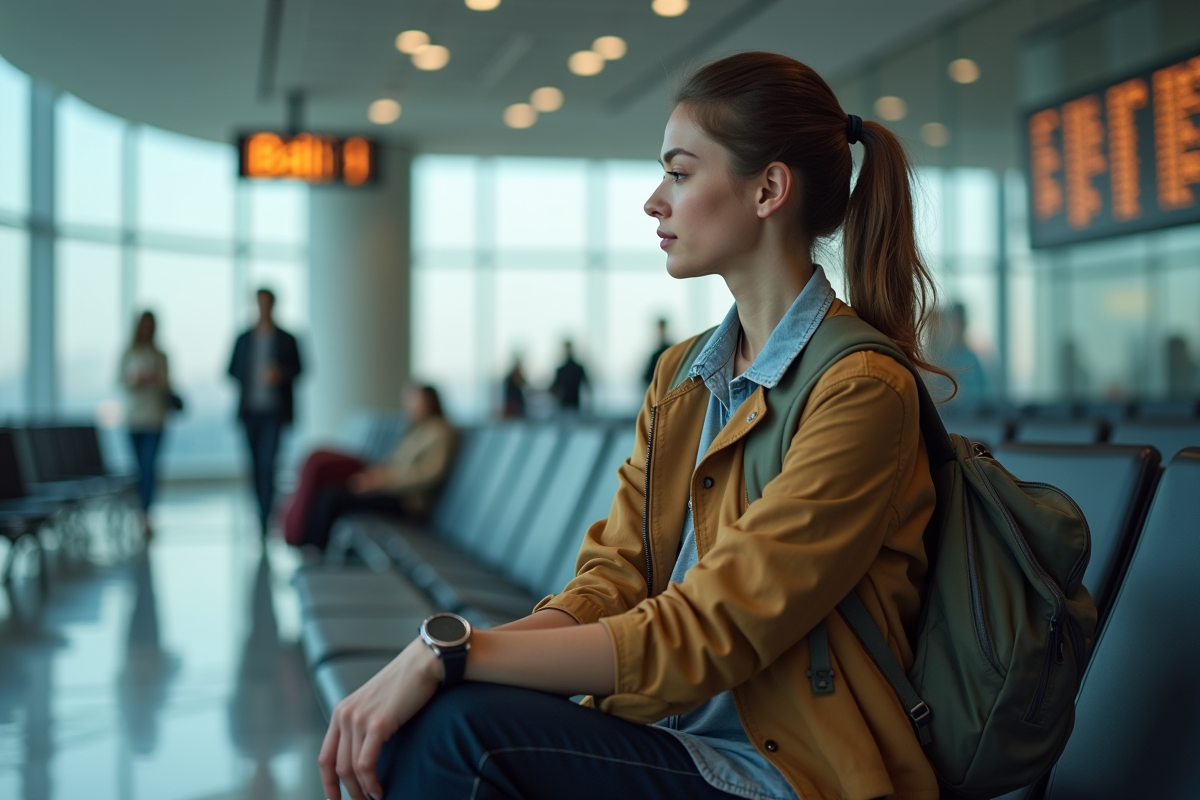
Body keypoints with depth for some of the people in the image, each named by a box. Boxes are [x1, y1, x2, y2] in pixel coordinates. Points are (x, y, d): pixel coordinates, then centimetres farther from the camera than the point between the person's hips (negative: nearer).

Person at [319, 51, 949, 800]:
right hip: (666, 736, 6)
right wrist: (430, 657, -13)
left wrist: (449, 649, -23)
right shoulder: (681, 375, 13)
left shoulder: (863, 390, -13)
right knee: (420, 720, -19)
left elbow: (709, 634, -20)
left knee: (463, 729, -25)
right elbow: (609, 585, 4)